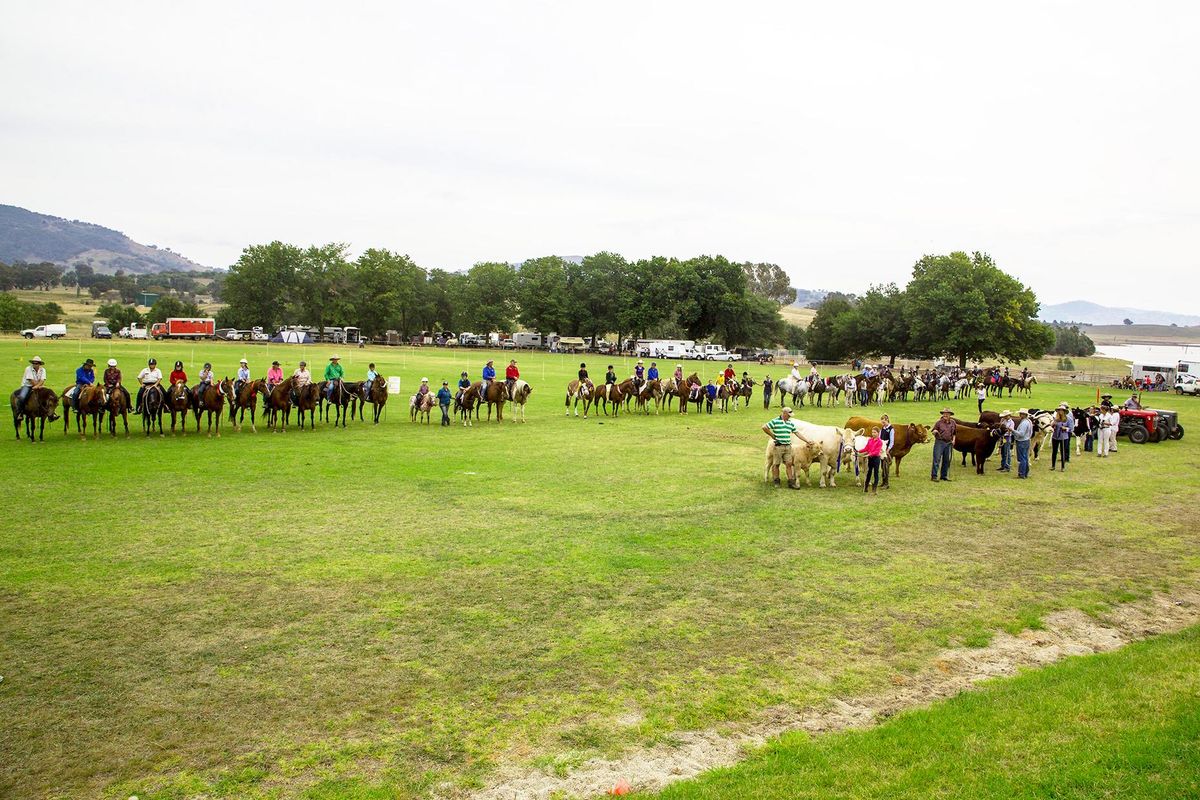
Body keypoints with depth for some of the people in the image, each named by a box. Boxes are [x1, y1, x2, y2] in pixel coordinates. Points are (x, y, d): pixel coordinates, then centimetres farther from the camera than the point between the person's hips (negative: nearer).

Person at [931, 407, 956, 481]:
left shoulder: (953, 423, 9)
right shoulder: (939, 422, -3)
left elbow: (954, 433, 21)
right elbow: (933, 432, 3)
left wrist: (953, 440, 7)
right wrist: (935, 432, -20)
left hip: (949, 443, 4)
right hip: (939, 442, -4)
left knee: (946, 460, 9)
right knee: (937, 459, -8)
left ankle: (944, 476, 19)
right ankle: (934, 476, -7)